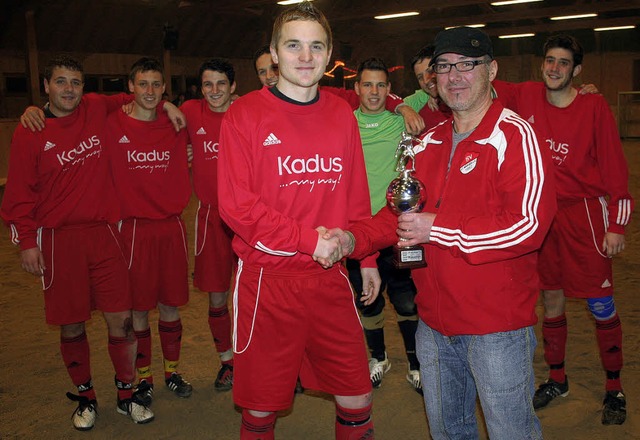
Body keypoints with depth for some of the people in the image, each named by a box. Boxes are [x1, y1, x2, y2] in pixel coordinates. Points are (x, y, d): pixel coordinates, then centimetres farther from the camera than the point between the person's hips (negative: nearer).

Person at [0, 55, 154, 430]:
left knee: (121, 319, 1)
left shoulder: (97, 109, 4)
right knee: (72, 324, 7)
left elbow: (127, 100, 24)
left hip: (103, 233, 2)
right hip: (58, 239, -1)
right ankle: (85, 397, 27)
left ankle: (127, 394, 20)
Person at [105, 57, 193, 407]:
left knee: (170, 305, 11)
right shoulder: (113, 125, -3)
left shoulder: (175, 126, 9)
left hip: (171, 226, 3)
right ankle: (143, 377, 22)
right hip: (133, 228, -3)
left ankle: (172, 371, 27)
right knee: (139, 306, 5)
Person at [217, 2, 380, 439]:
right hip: (267, 280, -3)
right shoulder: (244, 114, -5)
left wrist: (366, 258, 13)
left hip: (330, 278, 3)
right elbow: (235, 205, -11)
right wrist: (308, 240, -16)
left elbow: (357, 195, 13)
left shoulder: (341, 114, 7)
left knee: (357, 399, 11)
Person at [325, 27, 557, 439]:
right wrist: (353, 238, -5)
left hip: (497, 326, -6)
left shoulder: (515, 136, -13)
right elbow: (402, 212, 13)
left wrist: (438, 229, -23)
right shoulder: (428, 143, 10)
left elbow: (529, 224, -23)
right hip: (435, 321, 7)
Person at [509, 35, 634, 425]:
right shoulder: (527, 96, 1)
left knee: (601, 305, 2)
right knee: (551, 298, 14)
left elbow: (614, 166, -7)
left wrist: (617, 225, -10)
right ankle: (557, 379, 31)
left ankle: (615, 389, 20)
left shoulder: (594, 107, -9)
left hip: (584, 214, -3)